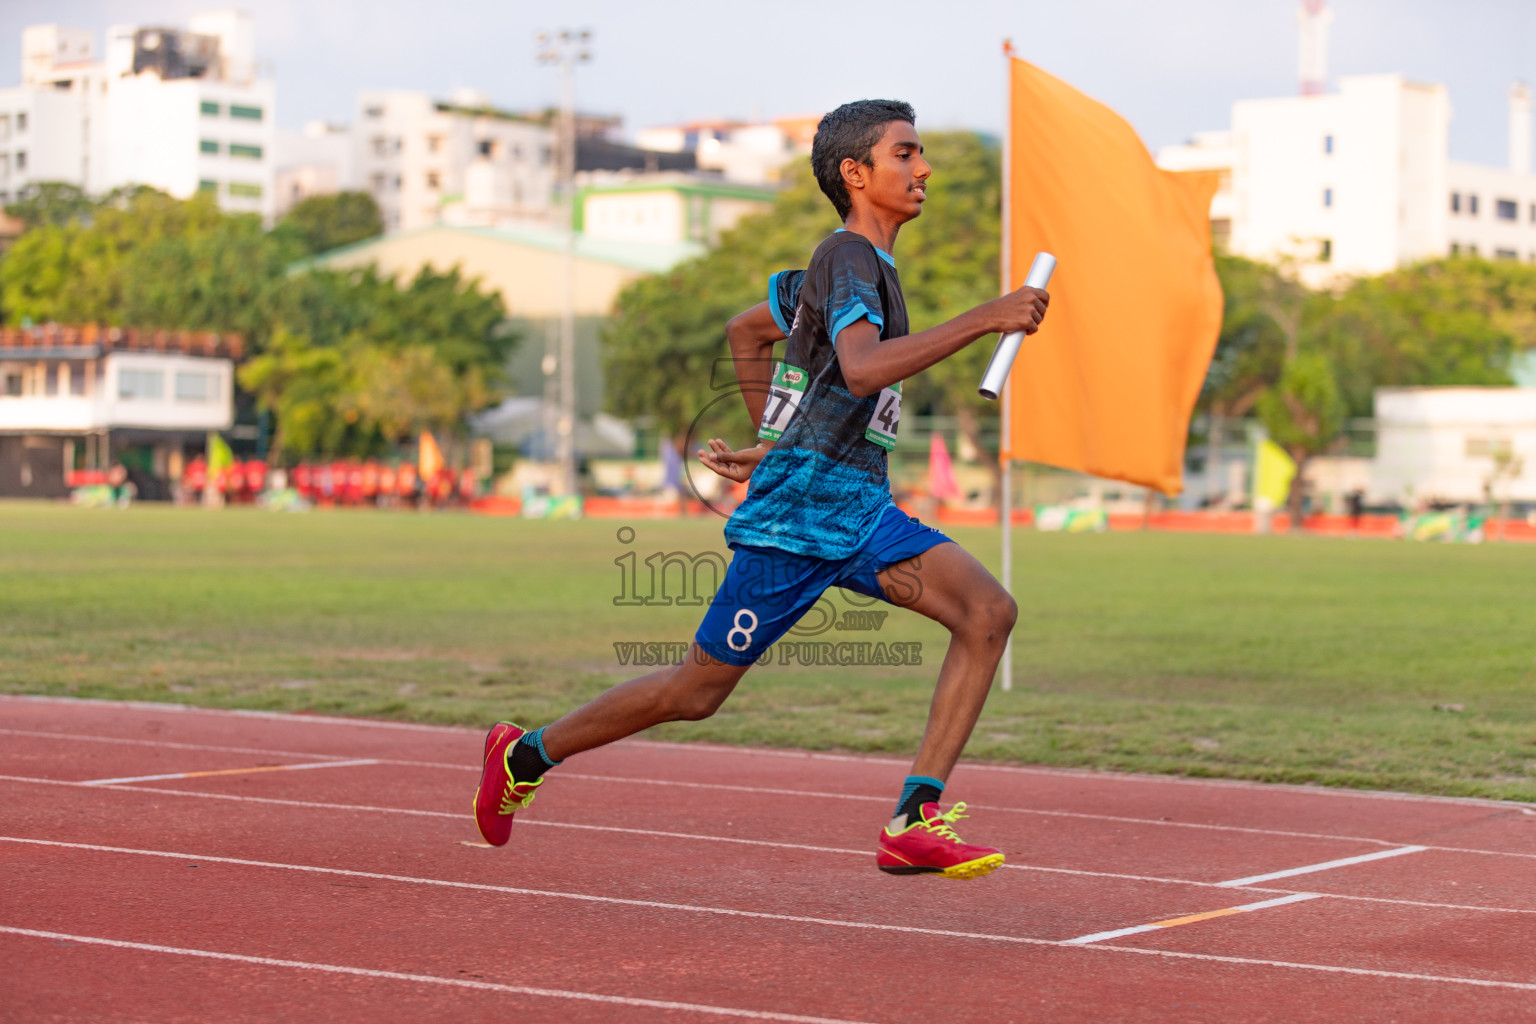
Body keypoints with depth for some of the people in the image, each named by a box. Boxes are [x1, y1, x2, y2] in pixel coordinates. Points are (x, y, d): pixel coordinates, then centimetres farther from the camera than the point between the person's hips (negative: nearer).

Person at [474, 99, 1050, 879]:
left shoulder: (846, 262, 16)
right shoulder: (849, 256, -14)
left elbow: (746, 331, 30)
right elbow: (862, 368, -33)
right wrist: (982, 320, -34)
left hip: (859, 510, 9)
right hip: (798, 516, -9)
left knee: (988, 611, -13)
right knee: (698, 690, 4)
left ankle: (915, 822, -16)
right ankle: (525, 755, 25)